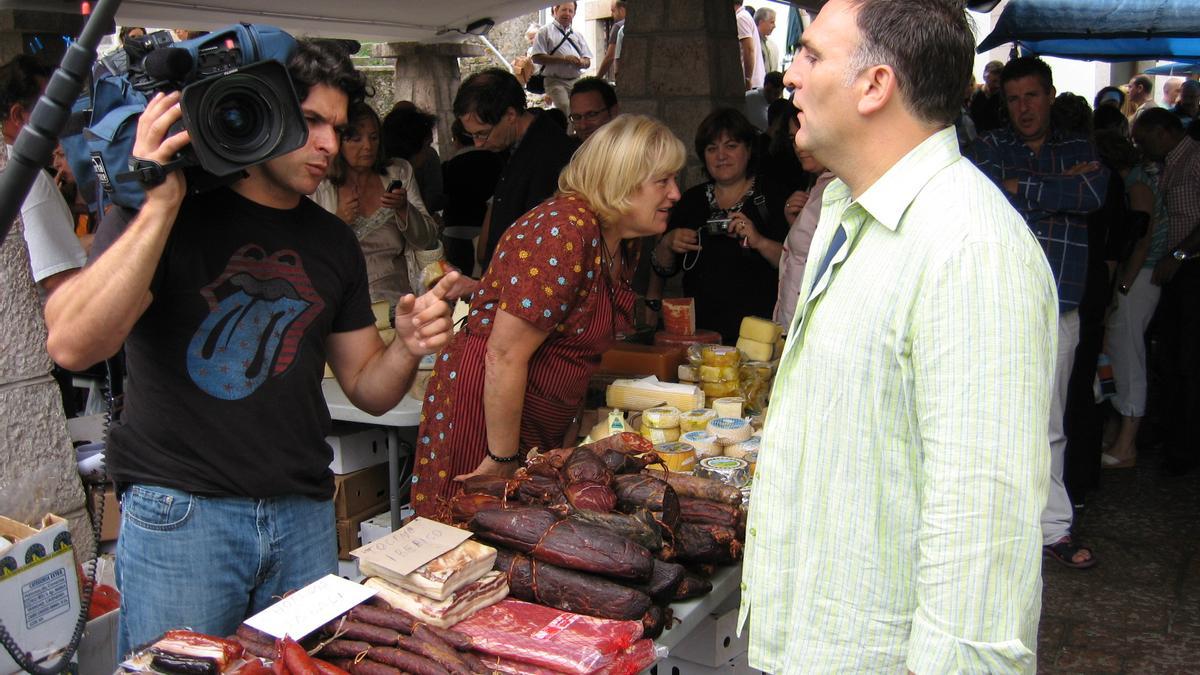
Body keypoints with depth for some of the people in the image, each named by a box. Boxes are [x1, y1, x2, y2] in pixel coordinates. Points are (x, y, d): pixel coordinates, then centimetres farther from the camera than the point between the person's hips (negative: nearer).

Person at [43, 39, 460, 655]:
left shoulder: (333, 241, 10)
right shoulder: (168, 210, -5)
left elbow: (368, 390, 13)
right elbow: (72, 345, -20)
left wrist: (407, 349, -9)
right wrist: (159, 207, -23)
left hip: (303, 516, 5)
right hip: (179, 511, -4)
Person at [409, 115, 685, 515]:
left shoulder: (618, 246, 8)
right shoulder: (566, 230, -23)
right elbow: (505, 355, -26)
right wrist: (503, 460, -20)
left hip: (543, 428, 9)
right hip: (484, 415, -9)